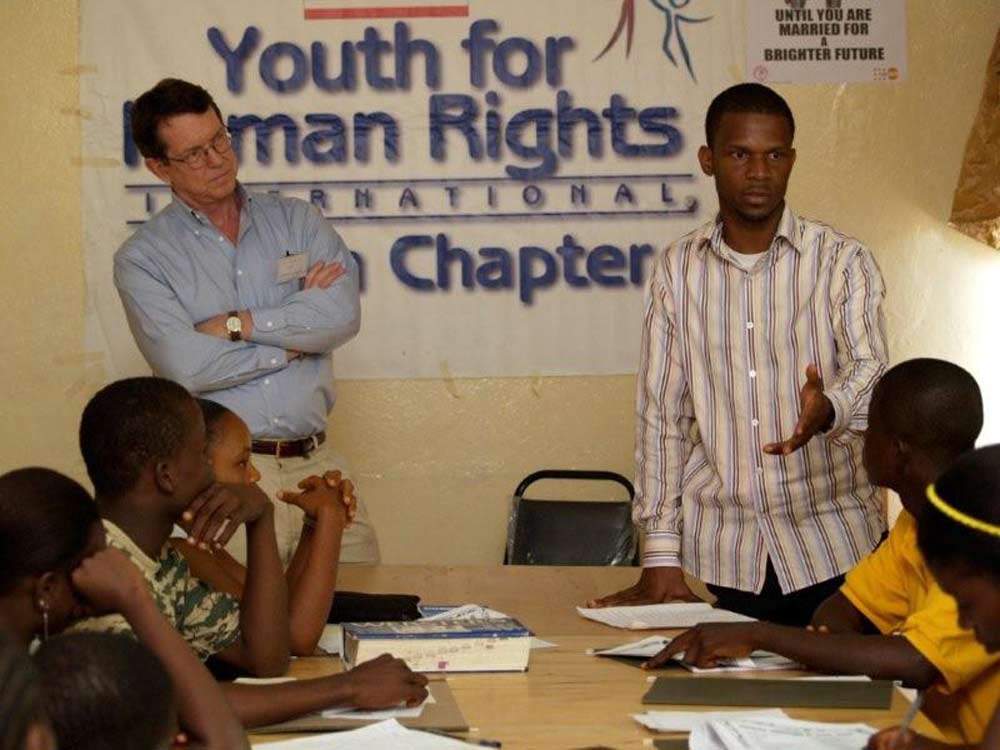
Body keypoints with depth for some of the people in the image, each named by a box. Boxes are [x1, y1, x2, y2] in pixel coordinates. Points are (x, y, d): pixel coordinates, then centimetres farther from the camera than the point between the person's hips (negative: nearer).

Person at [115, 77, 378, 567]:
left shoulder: (296, 221, 11)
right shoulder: (142, 259, 1)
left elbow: (342, 314, -5)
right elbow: (186, 366, -13)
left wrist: (238, 324, -9)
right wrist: (296, 332, -4)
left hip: (317, 462, 3)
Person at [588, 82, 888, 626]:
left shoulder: (842, 261, 1)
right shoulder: (677, 270, 6)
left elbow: (869, 370, -12)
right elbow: (660, 412, 6)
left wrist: (827, 410, -37)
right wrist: (661, 555, 0)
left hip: (831, 546, -1)